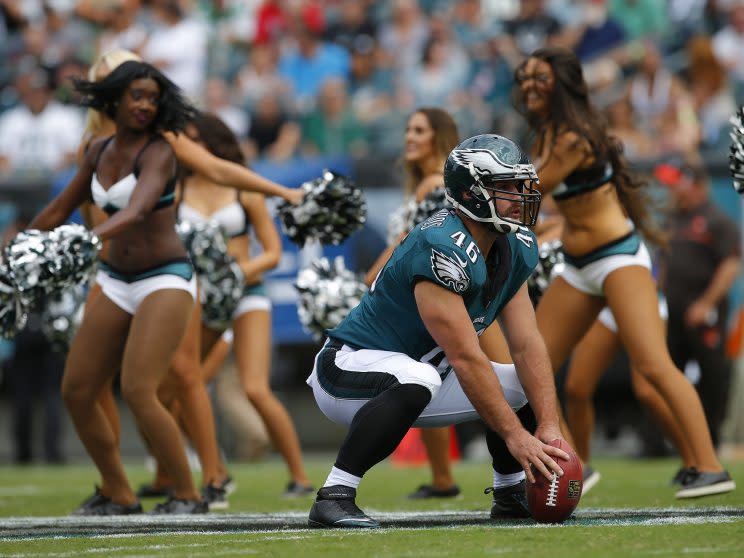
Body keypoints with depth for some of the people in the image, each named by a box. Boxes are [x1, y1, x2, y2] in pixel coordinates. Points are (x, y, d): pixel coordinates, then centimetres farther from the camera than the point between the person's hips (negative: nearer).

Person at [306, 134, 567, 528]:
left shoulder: (513, 251, 0)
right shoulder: (442, 250, -28)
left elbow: (527, 347, -2)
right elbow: (466, 359, -29)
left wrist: (548, 428, -12)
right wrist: (516, 437, -27)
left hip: (419, 382, 9)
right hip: (350, 367, -9)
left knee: (525, 383, 5)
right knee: (416, 378, -39)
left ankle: (510, 495, 25)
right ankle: (334, 497, -31)